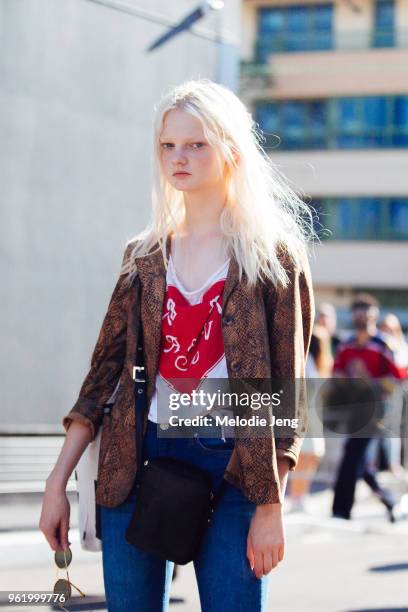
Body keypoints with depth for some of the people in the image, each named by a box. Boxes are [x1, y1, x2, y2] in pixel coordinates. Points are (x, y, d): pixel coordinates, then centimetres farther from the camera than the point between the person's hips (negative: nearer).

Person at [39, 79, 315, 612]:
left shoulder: (274, 255, 0)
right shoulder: (145, 256, 11)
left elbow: (287, 386, -3)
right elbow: (106, 367, 10)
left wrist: (271, 507, -9)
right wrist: (57, 482, 5)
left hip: (230, 467, -3)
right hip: (139, 457, 4)